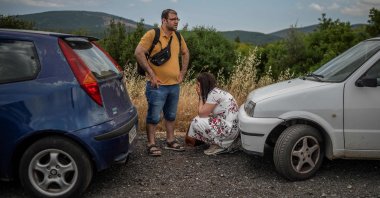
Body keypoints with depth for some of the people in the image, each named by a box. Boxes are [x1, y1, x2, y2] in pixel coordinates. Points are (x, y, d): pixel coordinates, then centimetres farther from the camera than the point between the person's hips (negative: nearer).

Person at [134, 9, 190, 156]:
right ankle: (151, 144, 13)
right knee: (154, 117, 1)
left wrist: (183, 72, 14)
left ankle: (170, 141, 30)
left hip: (174, 85, 7)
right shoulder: (152, 34, -11)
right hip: (158, 85, -6)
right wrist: (151, 74, -16)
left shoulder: (178, 37, 9)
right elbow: (139, 53, -17)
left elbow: (185, 53, 24)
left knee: (171, 115, 17)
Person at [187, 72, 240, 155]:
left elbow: (201, 113, -13)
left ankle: (220, 146, -2)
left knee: (196, 122, -10)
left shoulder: (214, 94, -15)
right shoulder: (215, 91, 13)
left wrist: (201, 96, -4)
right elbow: (204, 114, 13)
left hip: (230, 129, -10)